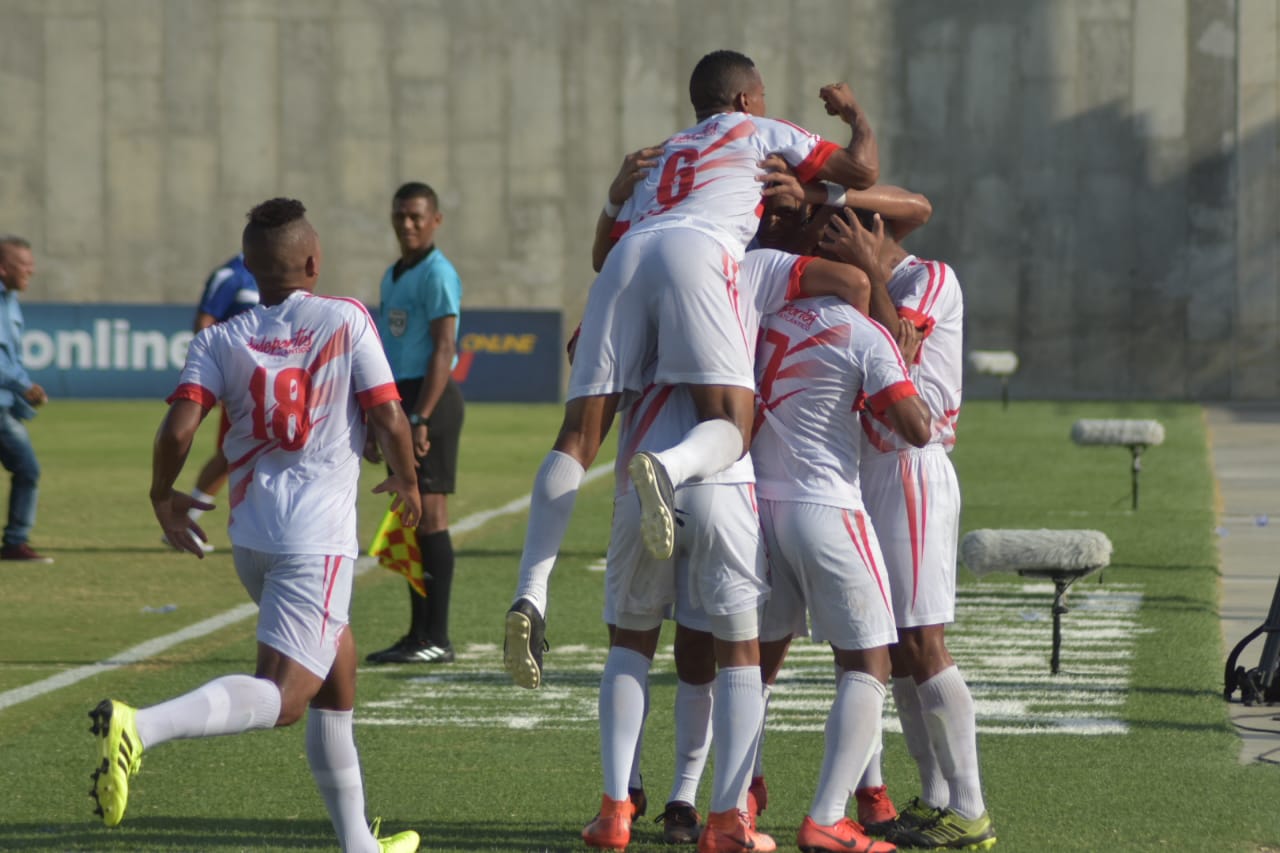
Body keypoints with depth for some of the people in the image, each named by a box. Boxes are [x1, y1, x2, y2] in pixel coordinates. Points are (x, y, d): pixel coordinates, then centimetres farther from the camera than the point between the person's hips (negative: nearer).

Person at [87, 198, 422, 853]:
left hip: (250, 534, 6)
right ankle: (140, 726, -37)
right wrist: (405, 483, 12)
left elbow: (178, 426, -10)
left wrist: (162, 495, 8)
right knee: (283, 697, -12)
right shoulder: (346, 320, -3)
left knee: (336, 659, 24)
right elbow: (389, 418, -7)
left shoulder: (221, 340, 4)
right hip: (317, 536, -6)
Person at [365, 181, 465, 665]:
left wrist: (421, 418, -23)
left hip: (429, 399, -9)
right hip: (398, 398, 9)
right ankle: (418, 634, 12)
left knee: (430, 515, -9)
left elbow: (443, 349, -17)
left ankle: (437, 639, -9)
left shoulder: (437, 275, -10)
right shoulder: (392, 276, 19)